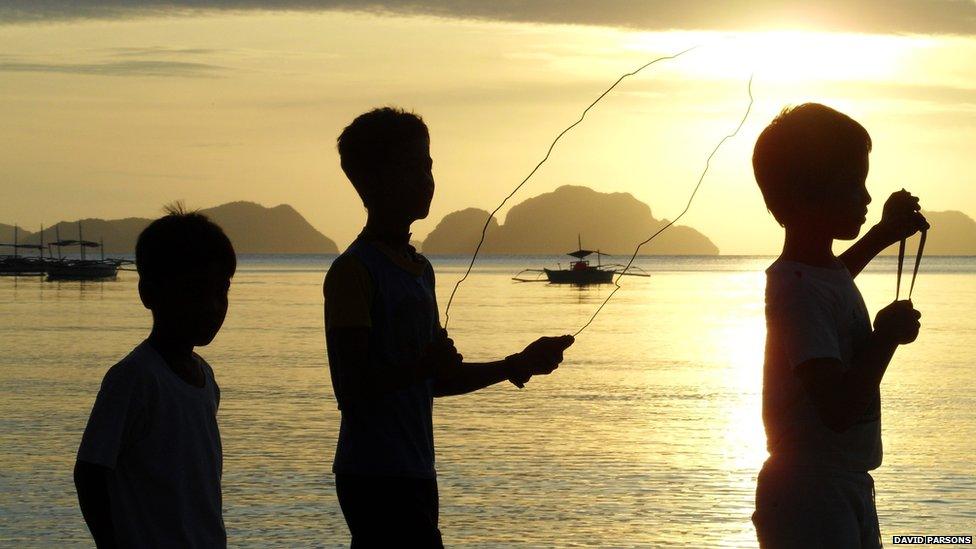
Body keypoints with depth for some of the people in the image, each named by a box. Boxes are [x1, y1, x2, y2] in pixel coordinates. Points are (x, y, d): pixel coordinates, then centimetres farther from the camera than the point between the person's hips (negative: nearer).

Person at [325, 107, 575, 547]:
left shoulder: (419, 269, 18)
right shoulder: (352, 272, -10)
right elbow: (354, 385, -16)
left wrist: (517, 366, 17)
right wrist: (419, 368, -32)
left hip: (414, 474, 9)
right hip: (375, 476, -9)